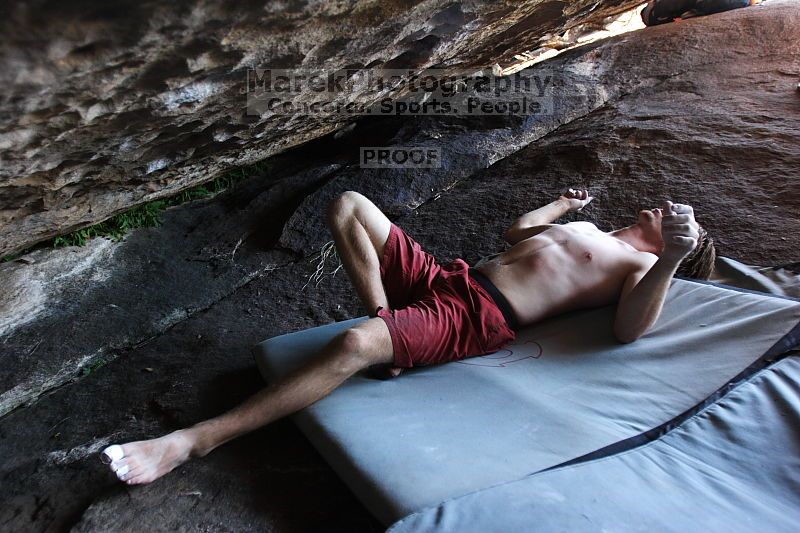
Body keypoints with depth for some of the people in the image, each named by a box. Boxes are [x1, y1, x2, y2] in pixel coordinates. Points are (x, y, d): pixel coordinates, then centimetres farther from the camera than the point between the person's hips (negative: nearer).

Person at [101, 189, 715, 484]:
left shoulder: (641, 265, 9)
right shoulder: (587, 230, 31)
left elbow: (629, 328, -14)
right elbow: (517, 230, 43)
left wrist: (671, 256, -25)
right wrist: (565, 202, 54)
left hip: (478, 319, -9)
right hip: (445, 277, 9)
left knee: (354, 346, -35)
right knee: (348, 204, 3)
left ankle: (192, 442, -24)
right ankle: (383, 318, -6)